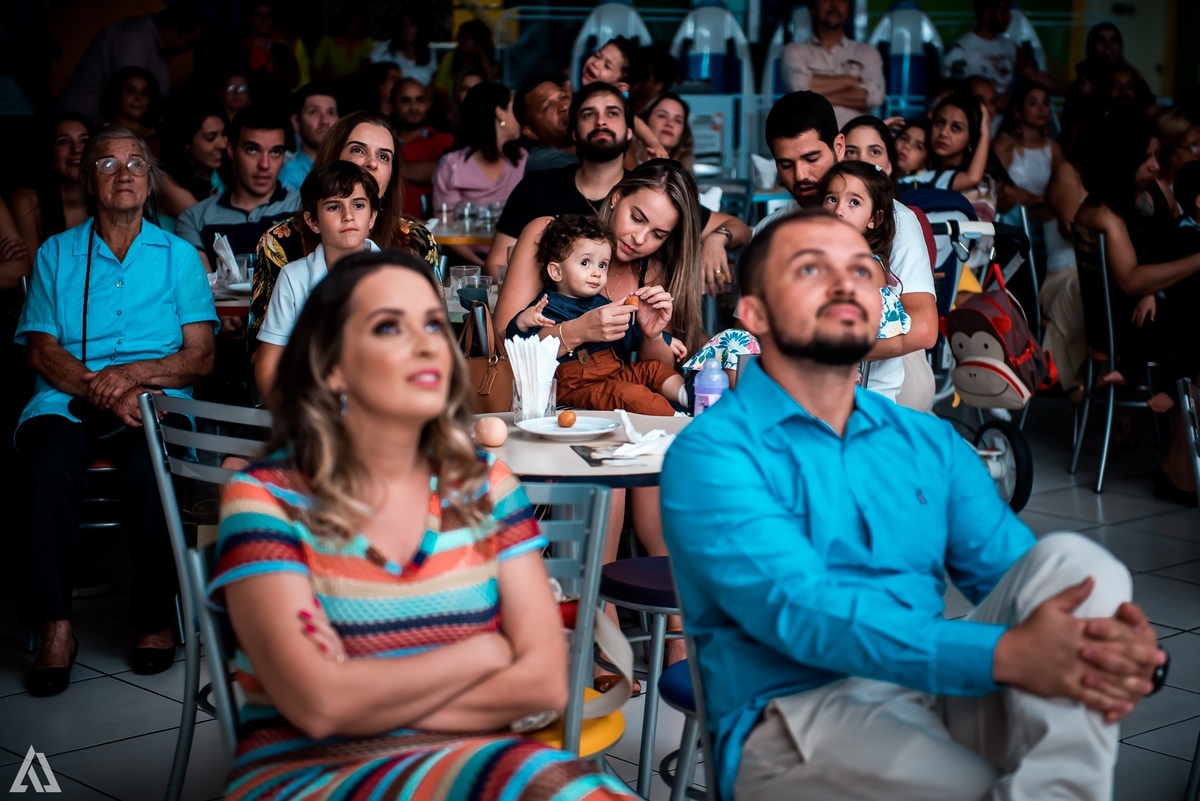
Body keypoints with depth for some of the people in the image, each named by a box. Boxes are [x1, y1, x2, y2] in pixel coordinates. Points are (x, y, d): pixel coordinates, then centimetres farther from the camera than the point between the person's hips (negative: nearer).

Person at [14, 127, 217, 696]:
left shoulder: (178, 255, 17)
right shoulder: (56, 254, 18)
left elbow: (200, 356, 7)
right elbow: (41, 351, 7)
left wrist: (132, 374, -12)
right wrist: (99, 389, -12)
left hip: (156, 399, -1)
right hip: (68, 400, 1)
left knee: (150, 463, -36)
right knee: (51, 460, -34)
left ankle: (154, 617, -23)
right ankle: (55, 625, -33)